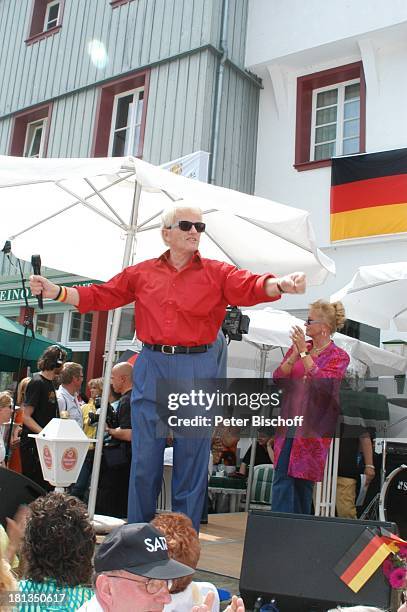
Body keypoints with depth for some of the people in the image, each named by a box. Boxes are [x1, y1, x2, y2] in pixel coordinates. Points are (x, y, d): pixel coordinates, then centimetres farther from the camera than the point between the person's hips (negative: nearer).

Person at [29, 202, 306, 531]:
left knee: (191, 456, 5)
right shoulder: (141, 273, 10)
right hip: (151, 367, 2)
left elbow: (251, 286, -13)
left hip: (197, 369, -1)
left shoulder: (218, 273, 3)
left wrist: (280, 284, -34)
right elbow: (101, 295, 12)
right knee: (144, 457, 8)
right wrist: (56, 291, 2)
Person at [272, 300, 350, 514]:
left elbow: (322, 384, -19)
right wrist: (294, 355, -12)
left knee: (304, 481, 4)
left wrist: (305, 353, -17)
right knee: (282, 478, -3)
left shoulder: (339, 357, -2)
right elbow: (277, 378, 2)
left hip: (313, 426, -3)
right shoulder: (297, 348, 10)